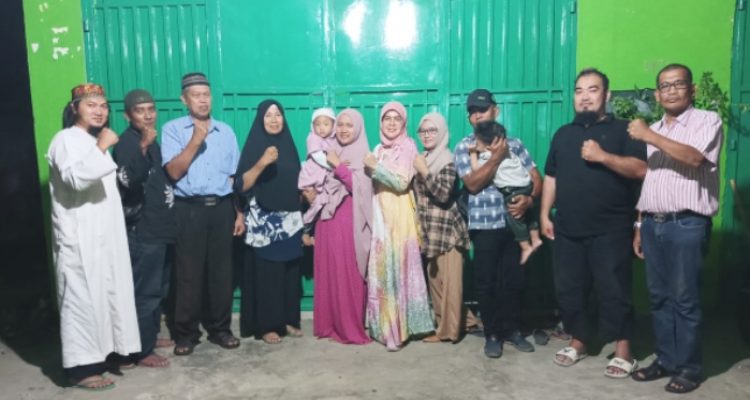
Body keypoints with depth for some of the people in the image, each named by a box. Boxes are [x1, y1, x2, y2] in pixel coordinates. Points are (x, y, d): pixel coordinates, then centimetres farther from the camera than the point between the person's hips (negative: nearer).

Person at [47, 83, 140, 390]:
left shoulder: (97, 141, 20)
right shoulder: (66, 139, -8)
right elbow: (75, 178, -27)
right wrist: (101, 148, -28)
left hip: (105, 234, 9)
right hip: (79, 237, -9)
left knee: (109, 293, 11)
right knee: (82, 297, -7)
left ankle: (101, 353, 22)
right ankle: (81, 367, -1)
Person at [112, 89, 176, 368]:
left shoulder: (149, 141, 15)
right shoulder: (127, 143, -13)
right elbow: (130, 180, -32)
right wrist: (143, 148, -42)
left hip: (158, 227, 10)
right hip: (142, 231, -9)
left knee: (159, 288, 18)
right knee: (145, 292, -4)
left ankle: (152, 335, 32)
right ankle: (142, 351, 6)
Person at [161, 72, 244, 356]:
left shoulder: (226, 131, 11)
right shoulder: (172, 129, 0)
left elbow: (235, 176, 11)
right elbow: (174, 172, -10)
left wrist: (240, 213, 8)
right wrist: (195, 141, -16)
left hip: (221, 208, 3)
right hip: (189, 209, -3)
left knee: (221, 272, 8)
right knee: (189, 273, 2)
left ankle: (219, 328, 21)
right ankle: (186, 333, 15)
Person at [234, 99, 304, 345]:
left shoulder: (289, 145, 10)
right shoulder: (253, 146, -5)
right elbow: (241, 186, -13)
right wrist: (262, 163, -23)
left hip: (290, 220, 5)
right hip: (263, 221, -5)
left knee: (290, 272, 8)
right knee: (266, 273, -3)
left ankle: (289, 320, 20)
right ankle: (266, 326, 8)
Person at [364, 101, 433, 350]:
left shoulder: (408, 146, -5)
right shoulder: (379, 149, 15)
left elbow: (402, 183, -16)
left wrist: (376, 167, -18)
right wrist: (371, 167, 4)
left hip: (399, 216, -6)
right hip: (380, 215, 6)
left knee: (398, 269, -5)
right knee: (381, 270, 7)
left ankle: (397, 330, 1)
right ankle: (385, 325, 17)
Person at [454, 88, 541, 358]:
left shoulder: (513, 144, 8)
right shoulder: (464, 147, 0)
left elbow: (536, 179, 5)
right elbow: (473, 184, -13)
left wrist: (529, 199, -14)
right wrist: (496, 156, -14)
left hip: (514, 223, 2)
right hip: (484, 226, -2)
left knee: (514, 279, 9)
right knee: (486, 282, 4)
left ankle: (512, 329, 26)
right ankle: (492, 334, 19)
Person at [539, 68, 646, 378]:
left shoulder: (622, 130, 0)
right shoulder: (563, 134, 15)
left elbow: (640, 169, -12)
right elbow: (551, 177, 16)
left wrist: (603, 156, -22)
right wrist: (545, 214, 10)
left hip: (610, 230, -5)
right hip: (567, 230, 5)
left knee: (614, 291, -1)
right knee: (569, 289, 10)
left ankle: (623, 352, 10)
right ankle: (577, 342, 25)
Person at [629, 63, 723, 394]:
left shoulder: (707, 121, -2)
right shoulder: (652, 131, 17)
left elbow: (694, 158, -21)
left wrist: (650, 136, -18)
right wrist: (640, 225, 15)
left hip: (687, 224, -6)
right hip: (653, 223, 6)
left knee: (685, 299, -1)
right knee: (659, 297, 10)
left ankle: (689, 366, 11)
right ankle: (666, 359, 21)